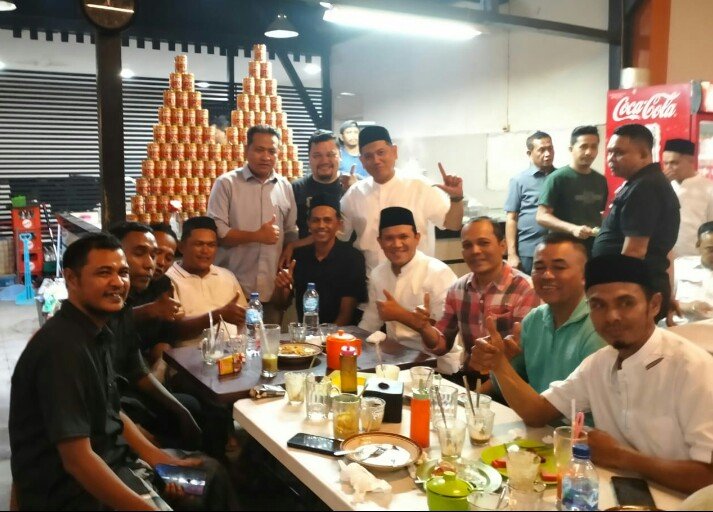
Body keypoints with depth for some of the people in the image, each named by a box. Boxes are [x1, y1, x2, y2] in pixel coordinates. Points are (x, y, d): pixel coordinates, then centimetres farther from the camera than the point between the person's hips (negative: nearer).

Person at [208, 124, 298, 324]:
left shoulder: (285, 187, 10)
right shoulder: (227, 183, -2)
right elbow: (215, 232, -9)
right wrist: (256, 236, -13)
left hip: (273, 290, 4)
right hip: (234, 289, -3)